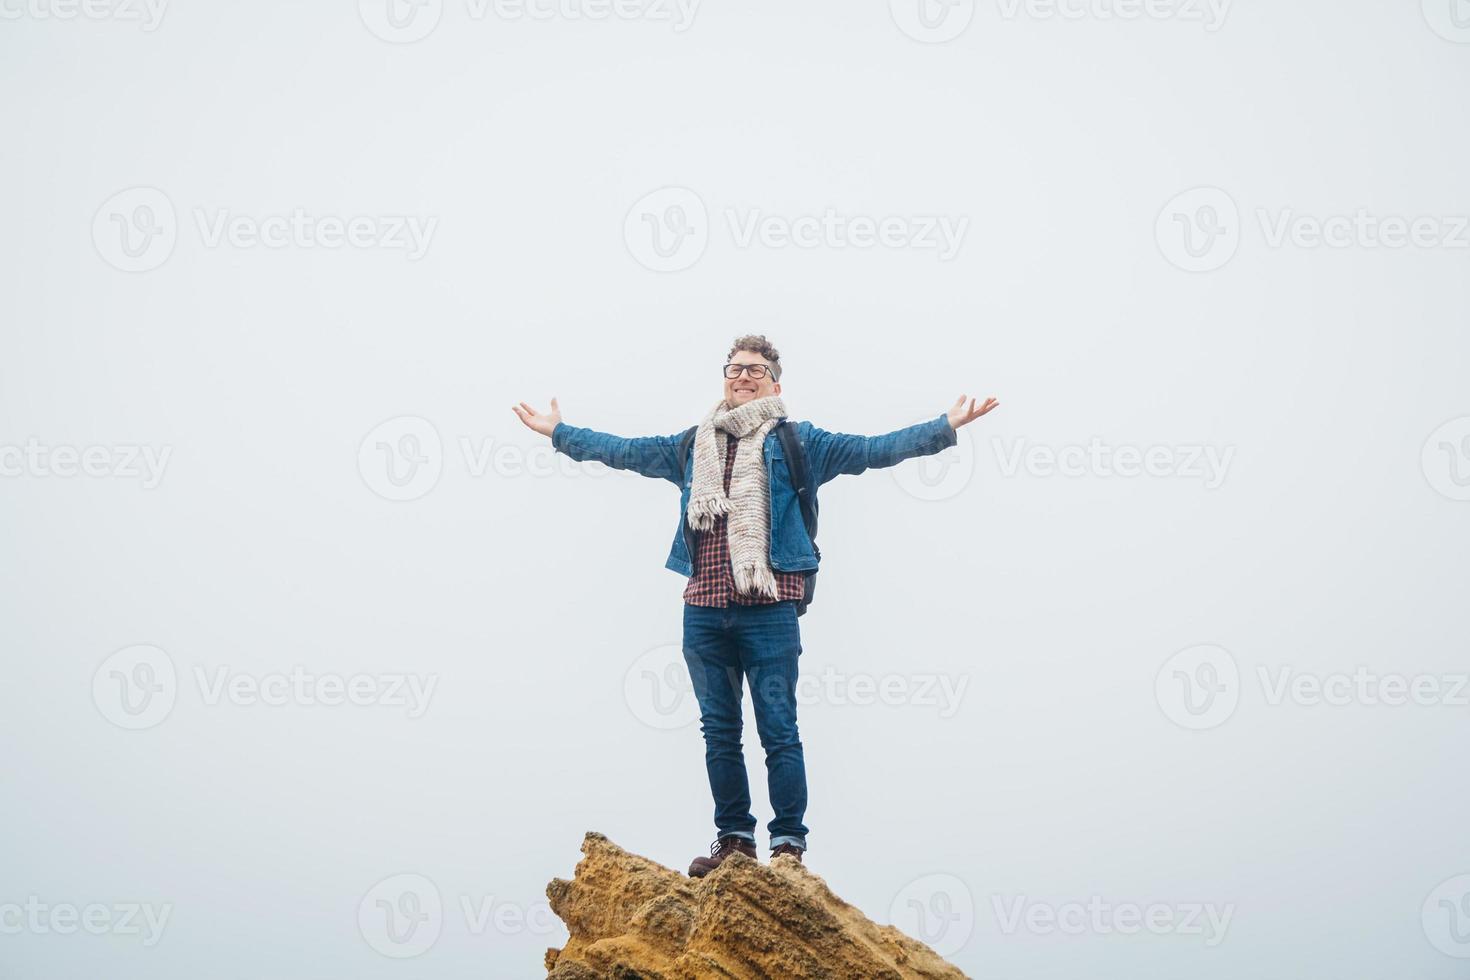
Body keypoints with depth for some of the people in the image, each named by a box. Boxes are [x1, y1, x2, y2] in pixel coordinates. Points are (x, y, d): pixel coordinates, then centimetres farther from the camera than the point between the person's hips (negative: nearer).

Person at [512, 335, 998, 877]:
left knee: (778, 731, -2)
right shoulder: (692, 445, 16)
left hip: (768, 611, -4)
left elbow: (870, 450, -1)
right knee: (719, 732, 10)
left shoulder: (795, 442, 5)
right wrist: (558, 431, 27)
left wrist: (946, 426, -9)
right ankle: (733, 836, 21)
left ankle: (788, 842, 6)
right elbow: (623, 451, 24)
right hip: (704, 610, 4)